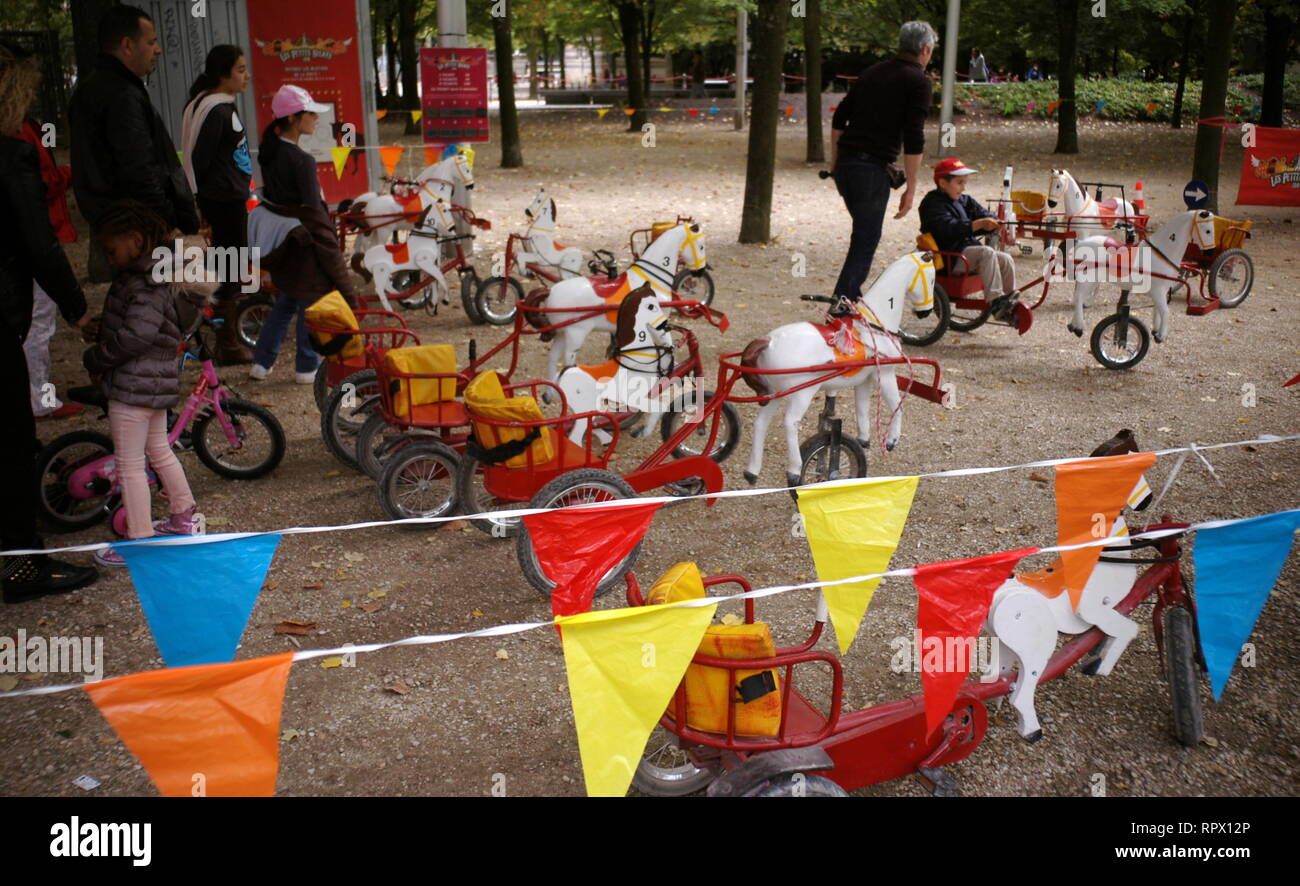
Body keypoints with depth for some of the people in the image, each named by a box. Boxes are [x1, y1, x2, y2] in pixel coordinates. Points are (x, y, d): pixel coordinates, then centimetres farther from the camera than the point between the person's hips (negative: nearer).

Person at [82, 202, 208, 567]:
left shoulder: (146, 285, -21)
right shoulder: (162, 271, 10)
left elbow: (134, 336, -27)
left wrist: (95, 359, -12)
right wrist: (100, 357, 6)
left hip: (133, 385, -10)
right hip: (159, 379, 10)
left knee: (129, 464, -1)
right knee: (160, 451, 23)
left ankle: (140, 542, 6)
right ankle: (183, 518, 36)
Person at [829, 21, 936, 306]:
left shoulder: (872, 72, 16)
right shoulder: (918, 81, -5)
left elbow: (839, 118, 17)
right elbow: (913, 139, -13)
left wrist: (835, 162, 24)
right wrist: (911, 188, -9)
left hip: (845, 165, 7)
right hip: (872, 169, -7)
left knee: (863, 233, 24)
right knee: (865, 242, 0)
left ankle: (851, 296, 30)